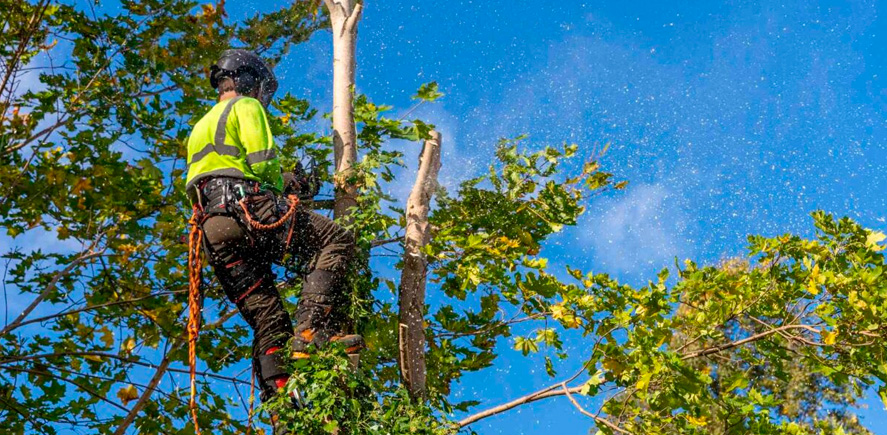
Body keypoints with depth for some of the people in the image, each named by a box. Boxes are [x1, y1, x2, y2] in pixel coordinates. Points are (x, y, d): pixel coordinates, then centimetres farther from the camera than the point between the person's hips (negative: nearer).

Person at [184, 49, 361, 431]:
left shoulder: (200, 128, 36)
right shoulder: (246, 107, 9)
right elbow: (262, 162, -5)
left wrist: (281, 183, 32)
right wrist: (283, 184, 16)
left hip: (213, 230, 8)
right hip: (246, 208, -8)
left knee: (267, 320, 4)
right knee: (336, 241, -11)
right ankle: (311, 329, -26)